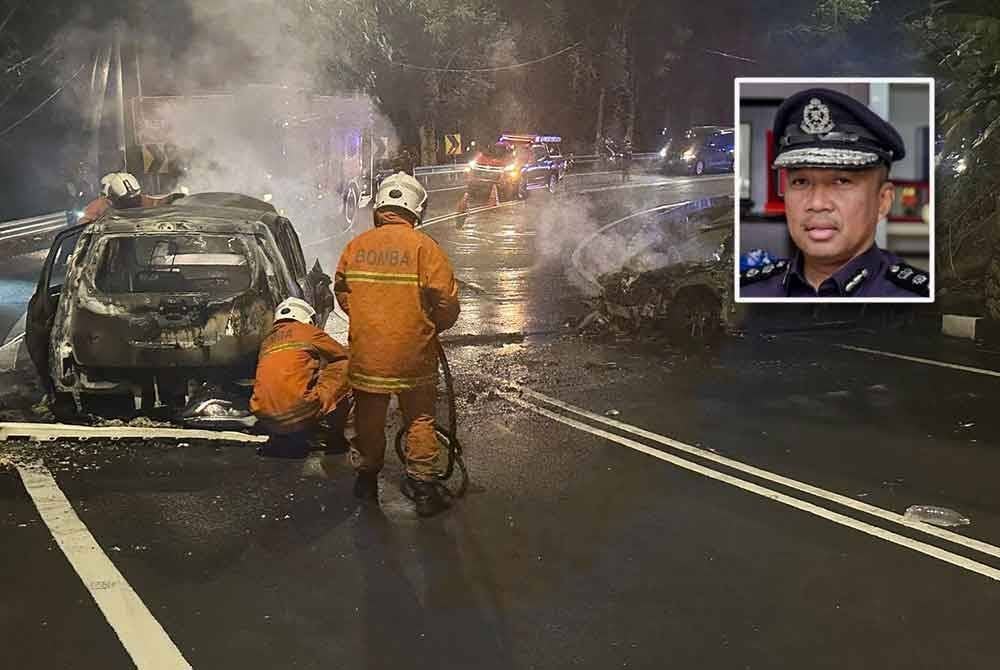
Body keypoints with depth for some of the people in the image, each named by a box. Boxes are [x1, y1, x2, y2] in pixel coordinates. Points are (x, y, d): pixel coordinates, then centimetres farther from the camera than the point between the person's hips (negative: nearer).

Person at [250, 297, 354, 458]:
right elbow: (343, 355, 18)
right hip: (298, 413, -7)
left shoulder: (267, 342, 24)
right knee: (343, 367, 10)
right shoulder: (306, 331, 8)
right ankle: (336, 435, 14)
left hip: (266, 420, 7)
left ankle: (281, 438, 16)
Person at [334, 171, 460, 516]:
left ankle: (366, 478, 30)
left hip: (366, 352, 3)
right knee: (419, 419, 11)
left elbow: (341, 292, 11)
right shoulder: (423, 246, -13)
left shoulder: (356, 246, -1)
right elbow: (446, 301, -13)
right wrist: (434, 326, 7)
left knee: (369, 418, 18)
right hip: (413, 354, -3)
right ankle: (422, 486, 13)